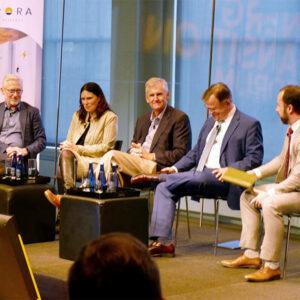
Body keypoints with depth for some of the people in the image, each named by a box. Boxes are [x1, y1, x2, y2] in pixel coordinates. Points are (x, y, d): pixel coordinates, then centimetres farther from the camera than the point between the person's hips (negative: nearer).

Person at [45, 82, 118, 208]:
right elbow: (69, 141, 22)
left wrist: (79, 149, -12)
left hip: (95, 162, -5)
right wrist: (65, 146, -5)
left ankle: (63, 197, -42)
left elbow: (106, 147, -3)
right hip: (72, 158, 5)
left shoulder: (110, 117, 6)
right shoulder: (77, 116, 26)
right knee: (65, 153, -33)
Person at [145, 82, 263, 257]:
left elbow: (255, 157, -8)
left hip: (223, 179, -7)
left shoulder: (250, 125, 0)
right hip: (199, 178, 7)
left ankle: (158, 177, -12)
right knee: (164, 188, -13)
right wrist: (176, 168, 9)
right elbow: (195, 152, 26)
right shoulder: (210, 123, 24)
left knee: (198, 177, -38)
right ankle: (163, 242, -19)